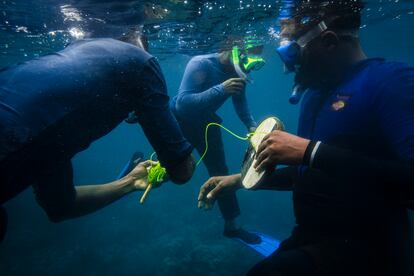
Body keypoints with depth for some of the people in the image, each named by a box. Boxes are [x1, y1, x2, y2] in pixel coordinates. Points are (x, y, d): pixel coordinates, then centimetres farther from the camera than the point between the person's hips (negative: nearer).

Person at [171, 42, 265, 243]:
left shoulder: (238, 73, -13)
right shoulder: (201, 64, -32)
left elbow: (240, 103, -1)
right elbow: (182, 103, -41)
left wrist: (251, 126, -19)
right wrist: (220, 89, -50)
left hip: (205, 124, 5)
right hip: (177, 120, -5)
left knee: (220, 172, 6)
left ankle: (231, 226, 21)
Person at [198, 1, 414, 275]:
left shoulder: (391, 80, -14)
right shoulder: (315, 93, 10)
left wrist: (311, 151, -28)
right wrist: (240, 180, 13)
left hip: (364, 250, -8)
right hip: (309, 237, 8)